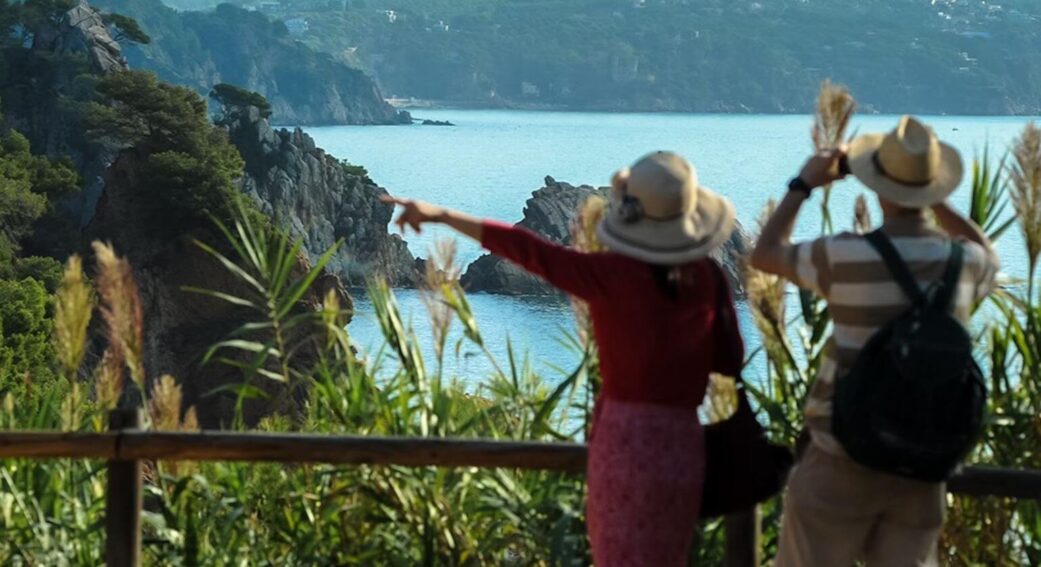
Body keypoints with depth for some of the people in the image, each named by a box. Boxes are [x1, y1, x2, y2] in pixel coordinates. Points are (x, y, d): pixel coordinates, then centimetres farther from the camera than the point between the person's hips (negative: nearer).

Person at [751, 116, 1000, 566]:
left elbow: (764, 255, 4)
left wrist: (803, 184, 15)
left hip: (843, 460, -4)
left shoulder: (846, 257, -15)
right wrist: (934, 199, 22)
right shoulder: (965, 263, -2)